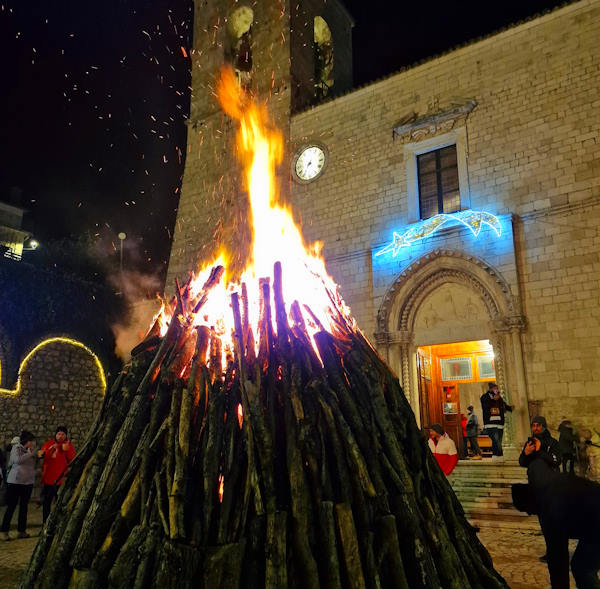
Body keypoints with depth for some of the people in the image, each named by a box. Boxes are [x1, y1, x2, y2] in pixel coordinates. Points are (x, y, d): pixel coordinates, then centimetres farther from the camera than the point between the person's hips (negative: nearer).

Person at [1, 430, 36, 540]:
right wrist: (31, 453, -19)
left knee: (24, 506, 9)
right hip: (15, 482, -6)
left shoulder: (29, 450, 10)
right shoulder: (16, 448, -5)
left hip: (28, 482, 6)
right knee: (11, 506, -2)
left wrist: (35, 453, 1)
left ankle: (22, 530, 16)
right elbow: (18, 460, -23)